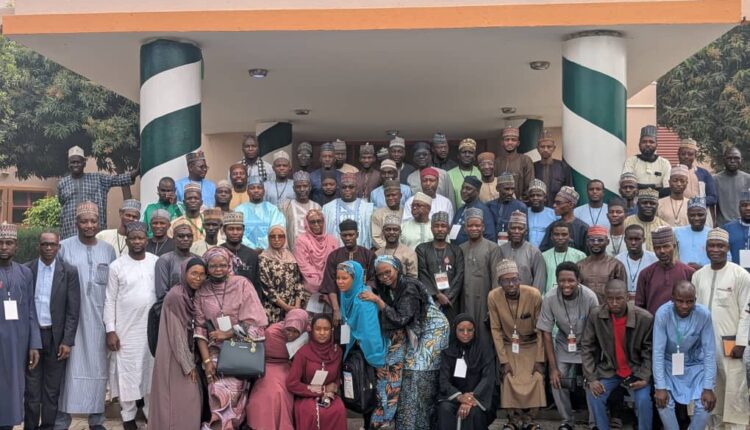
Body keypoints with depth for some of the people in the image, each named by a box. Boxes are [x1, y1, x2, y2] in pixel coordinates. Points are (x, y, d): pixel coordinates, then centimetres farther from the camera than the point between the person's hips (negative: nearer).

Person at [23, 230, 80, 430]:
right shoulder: (26, 270, 2)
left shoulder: (69, 272, -1)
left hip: (56, 336, -1)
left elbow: (73, 310, -2)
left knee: (52, 389, 6)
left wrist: (67, 341, -7)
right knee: (32, 387, 5)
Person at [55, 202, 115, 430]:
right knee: (69, 366, -2)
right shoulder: (64, 247, -1)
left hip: (99, 318, 3)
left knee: (98, 366, 6)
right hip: (71, 317, -2)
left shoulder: (108, 250, 8)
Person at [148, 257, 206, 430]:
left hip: (187, 355, 8)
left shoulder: (193, 295, 7)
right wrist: (188, 365, -15)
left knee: (190, 399, 11)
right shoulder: (176, 296, -19)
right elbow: (177, 334, -19)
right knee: (180, 402, -3)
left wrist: (192, 361, 9)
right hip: (175, 359, -8)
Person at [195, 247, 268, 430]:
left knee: (232, 388, -21)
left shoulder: (242, 284, -3)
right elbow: (200, 328, 1)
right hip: (216, 349, 2)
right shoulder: (201, 292, 4)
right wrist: (206, 360, -9)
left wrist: (227, 334, -11)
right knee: (218, 388, -20)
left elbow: (253, 321, -6)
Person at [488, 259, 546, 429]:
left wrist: (540, 360, -13)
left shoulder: (534, 295, -24)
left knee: (535, 379, -14)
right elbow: (496, 329, -11)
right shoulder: (493, 297, -21)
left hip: (531, 345, 0)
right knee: (509, 380, -15)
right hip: (508, 346, 0)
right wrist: (503, 360, -12)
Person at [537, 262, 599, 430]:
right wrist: (553, 367, -13)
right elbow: (546, 333, -14)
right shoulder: (549, 298, -25)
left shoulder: (589, 297, -29)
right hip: (564, 346, 2)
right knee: (557, 382, -7)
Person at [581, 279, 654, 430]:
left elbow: (649, 351, -5)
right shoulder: (595, 315, -13)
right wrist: (591, 378, -13)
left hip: (636, 371, -1)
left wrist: (644, 377, -15)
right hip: (608, 370, 1)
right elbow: (587, 347, -6)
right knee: (593, 397, -19)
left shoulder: (645, 318, -17)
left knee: (644, 400, -23)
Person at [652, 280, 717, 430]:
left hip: (695, 365, 1)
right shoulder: (663, 313, -24)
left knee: (705, 404, -17)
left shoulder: (704, 314, -21)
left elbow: (709, 352, -16)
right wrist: (660, 386, -24)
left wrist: (708, 387, -18)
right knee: (663, 402, -21)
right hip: (669, 364, -1)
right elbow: (658, 351, -21)